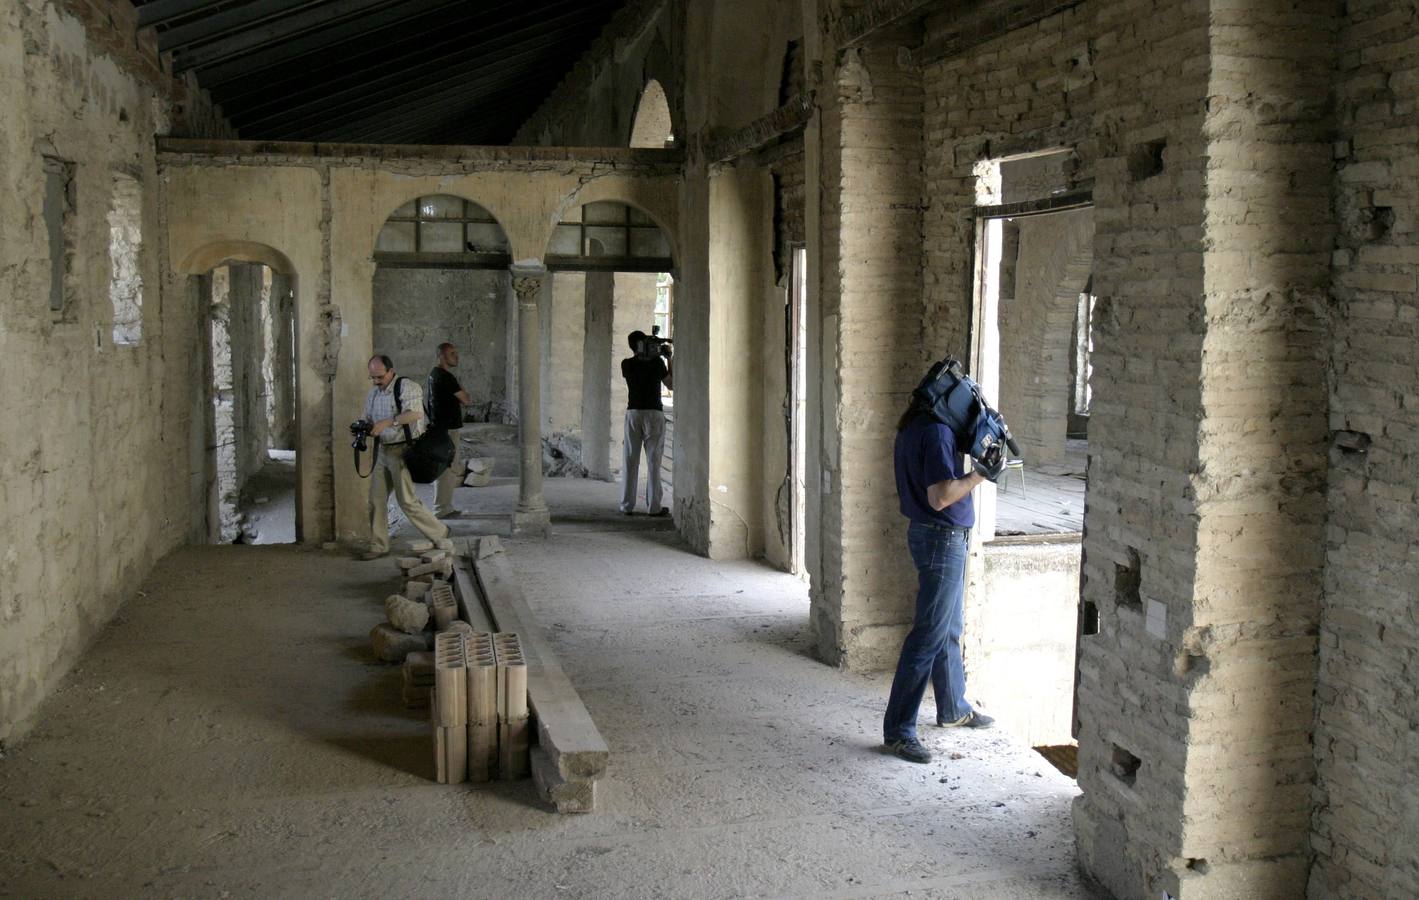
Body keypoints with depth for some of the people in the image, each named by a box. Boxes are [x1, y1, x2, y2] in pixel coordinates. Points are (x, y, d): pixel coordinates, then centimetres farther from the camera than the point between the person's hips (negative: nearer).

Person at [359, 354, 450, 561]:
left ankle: (439, 532, 9)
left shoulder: (407, 387, -13)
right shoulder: (373, 392, 13)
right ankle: (378, 545, 16)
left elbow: (415, 413, -29)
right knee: (376, 498, 7)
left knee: (407, 499, -7)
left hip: (403, 450, -8)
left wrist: (386, 422, -37)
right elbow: (369, 418, 20)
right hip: (383, 450, 8)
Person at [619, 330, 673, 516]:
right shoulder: (657, 363, -6)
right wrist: (668, 358, 8)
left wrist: (654, 355, 18)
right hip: (654, 414, -2)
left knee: (630, 461, 6)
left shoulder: (626, 364, 1)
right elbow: (672, 385, 4)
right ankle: (653, 506, 1)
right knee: (653, 461, 1)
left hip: (633, 413, 2)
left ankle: (626, 506, 7)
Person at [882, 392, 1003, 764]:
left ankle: (954, 708, 37)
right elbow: (940, 497, -25)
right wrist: (980, 474, -15)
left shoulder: (913, 427, 9)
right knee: (929, 636, -6)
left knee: (950, 629, 22)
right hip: (943, 538, -11)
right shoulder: (937, 430, -21)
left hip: (926, 534, 11)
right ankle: (898, 730, -2)